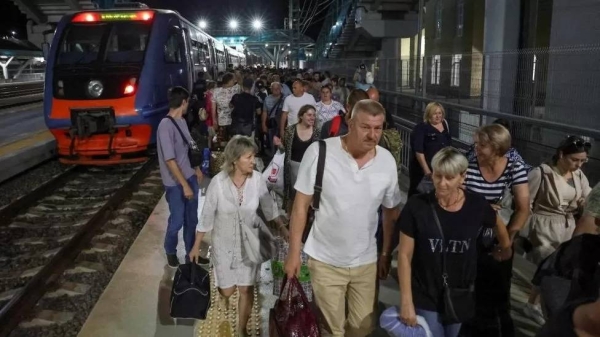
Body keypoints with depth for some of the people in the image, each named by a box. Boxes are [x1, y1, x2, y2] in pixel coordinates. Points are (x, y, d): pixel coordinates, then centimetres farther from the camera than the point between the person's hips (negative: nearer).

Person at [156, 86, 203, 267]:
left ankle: (191, 252, 33)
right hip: (175, 183, -7)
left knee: (191, 219, 16)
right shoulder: (165, 126, -22)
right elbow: (170, 160, -24)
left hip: (190, 177, 8)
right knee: (177, 221, 8)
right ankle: (171, 252, 33)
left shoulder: (182, 121, 6)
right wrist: (184, 185, -22)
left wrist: (196, 168, 23)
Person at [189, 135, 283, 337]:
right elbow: (207, 216, -10)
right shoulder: (218, 182, -22)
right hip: (224, 244, -1)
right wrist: (196, 246, -3)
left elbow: (269, 208, -1)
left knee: (247, 289, 8)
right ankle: (223, 293, 51)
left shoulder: (257, 180, -17)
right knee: (228, 289, 11)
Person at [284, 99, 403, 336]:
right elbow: (301, 205, -11)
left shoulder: (387, 161, -6)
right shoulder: (319, 152, -17)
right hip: (325, 261, -3)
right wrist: (294, 252, -10)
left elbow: (391, 212, 6)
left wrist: (386, 254, 9)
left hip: (366, 262, 3)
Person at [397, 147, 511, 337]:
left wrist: (506, 248, 29)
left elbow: (498, 225, 12)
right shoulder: (417, 206, -18)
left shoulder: (477, 206, -12)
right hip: (425, 297, -2)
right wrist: (406, 301, -13)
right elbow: (405, 256, -12)